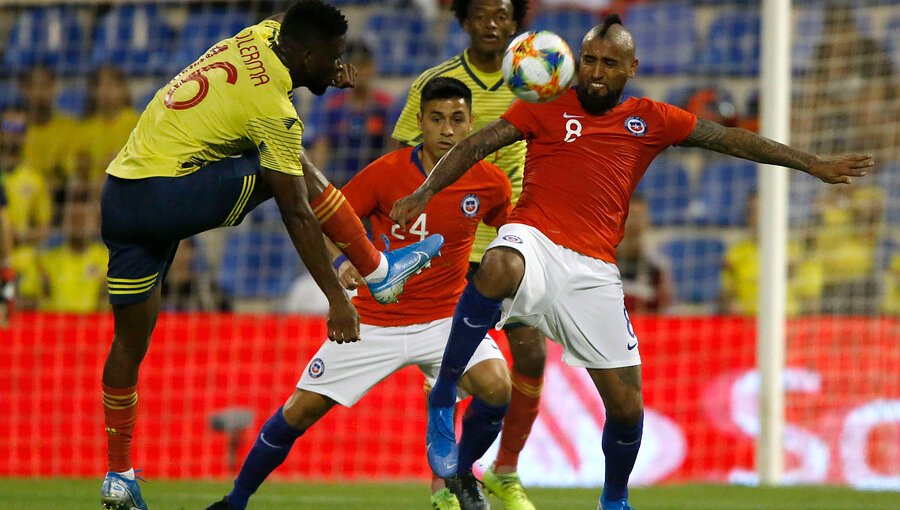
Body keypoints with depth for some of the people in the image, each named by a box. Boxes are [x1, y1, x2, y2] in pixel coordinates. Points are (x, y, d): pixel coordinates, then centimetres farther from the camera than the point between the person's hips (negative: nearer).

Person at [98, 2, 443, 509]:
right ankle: (380, 272, 14)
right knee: (298, 171, 4)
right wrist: (337, 299, -7)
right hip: (169, 195, -8)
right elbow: (297, 216, -11)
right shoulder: (274, 110, -13)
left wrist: (331, 72, 20)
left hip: (118, 196, 8)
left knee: (131, 341, 12)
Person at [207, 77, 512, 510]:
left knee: (497, 387, -25)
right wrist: (343, 263, -26)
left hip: (443, 319, 1)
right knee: (301, 410, -2)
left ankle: (459, 475, 3)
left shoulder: (490, 182, -7)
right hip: (374, 322, -1)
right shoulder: (387, 171, -14)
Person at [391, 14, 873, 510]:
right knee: (499, 268, -42)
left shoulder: (649, 120, 14)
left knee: (627, 406, 2)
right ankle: (441, 401, -29)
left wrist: (814, 165, 20)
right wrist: (424, 192, -12)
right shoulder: (549, 107, 8)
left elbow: (730, 138, 18)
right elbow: (476, 145, 3)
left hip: (595, 273, 3)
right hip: (535, 242, -3)